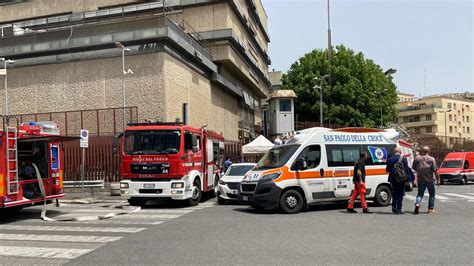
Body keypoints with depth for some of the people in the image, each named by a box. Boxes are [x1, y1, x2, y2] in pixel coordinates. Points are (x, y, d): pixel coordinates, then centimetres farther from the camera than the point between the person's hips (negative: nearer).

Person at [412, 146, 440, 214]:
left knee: (420, 193, 8)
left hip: (420, 179, 2)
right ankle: (431, 208, 14)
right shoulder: (431, 159, -6)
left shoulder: (417, 158, 2)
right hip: (430, 179, -2)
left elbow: (414, 168, 13)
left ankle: (417, 204, -17)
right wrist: (438, 180, -4)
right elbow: (435, 170, -10)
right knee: (432, 194, 13)